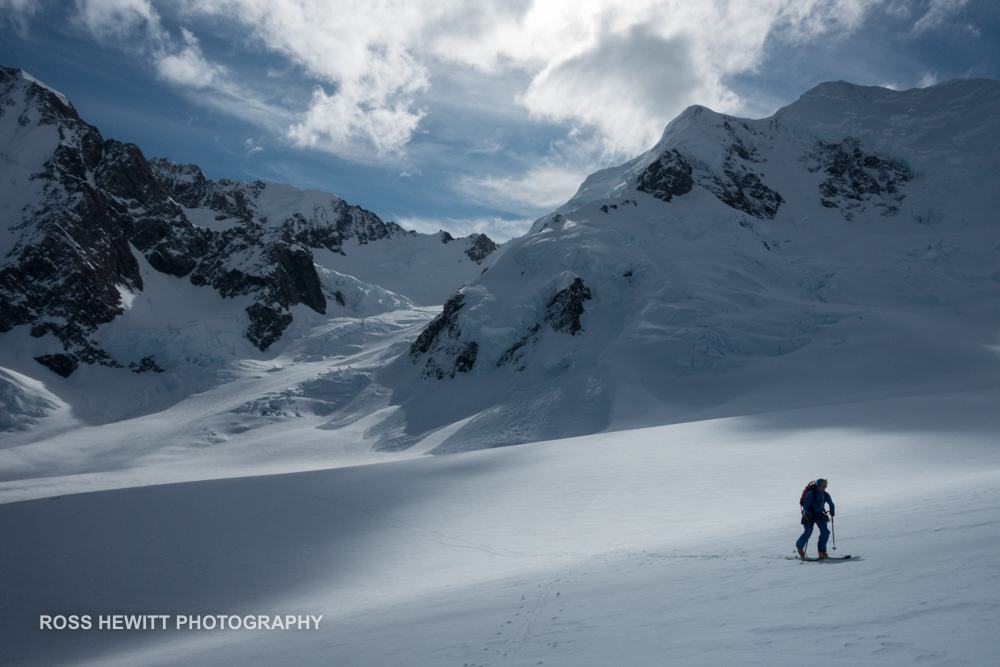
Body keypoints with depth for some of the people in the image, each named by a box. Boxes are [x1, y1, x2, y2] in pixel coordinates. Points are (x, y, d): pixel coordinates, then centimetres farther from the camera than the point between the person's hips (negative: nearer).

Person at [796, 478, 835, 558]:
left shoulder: (826, 495, 0)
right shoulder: (811, 494, -18)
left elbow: (831, 504, 14)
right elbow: (805, 507, -19)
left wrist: (832, 511, -7)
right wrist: (811, 514, -34)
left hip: (820, 515, 5)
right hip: (809, 515, -5)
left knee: (825, 532, -10)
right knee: (808, 532, -10)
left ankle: (822, 552, -2)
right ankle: (799, 546, 20)